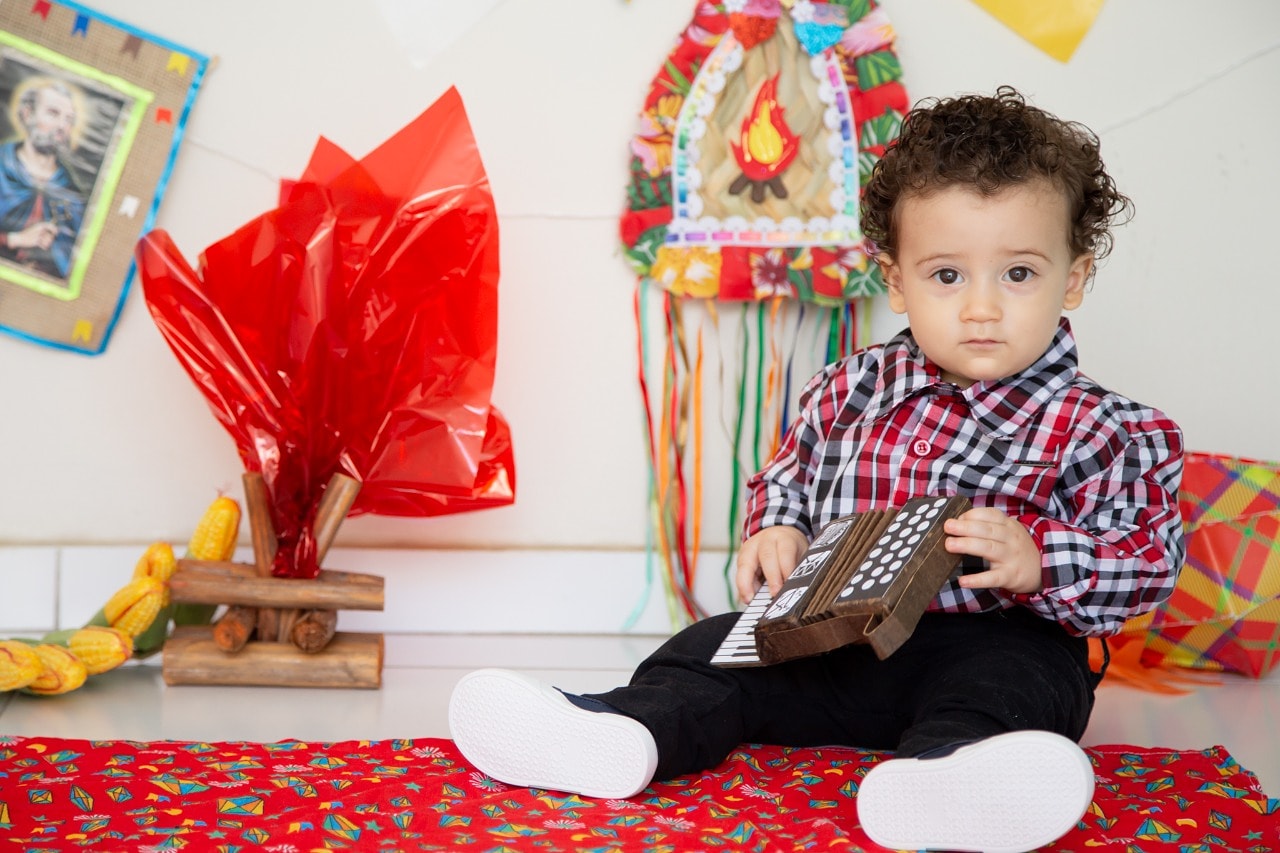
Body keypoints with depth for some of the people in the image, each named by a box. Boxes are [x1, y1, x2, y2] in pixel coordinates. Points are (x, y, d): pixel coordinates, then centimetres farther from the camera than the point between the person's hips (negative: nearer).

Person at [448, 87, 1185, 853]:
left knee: (1017, 677, -37)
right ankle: (621, 733, -33)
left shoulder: (1098, 432, -3)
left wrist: (1037, 563, -22)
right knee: (713, 648, -11)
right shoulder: (853, 390, 11)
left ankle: (938, 772, -64)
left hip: (992, 642, -5)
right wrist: (775, 531, 2)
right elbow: (788, 477, 25)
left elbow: (1150, 562, -5)